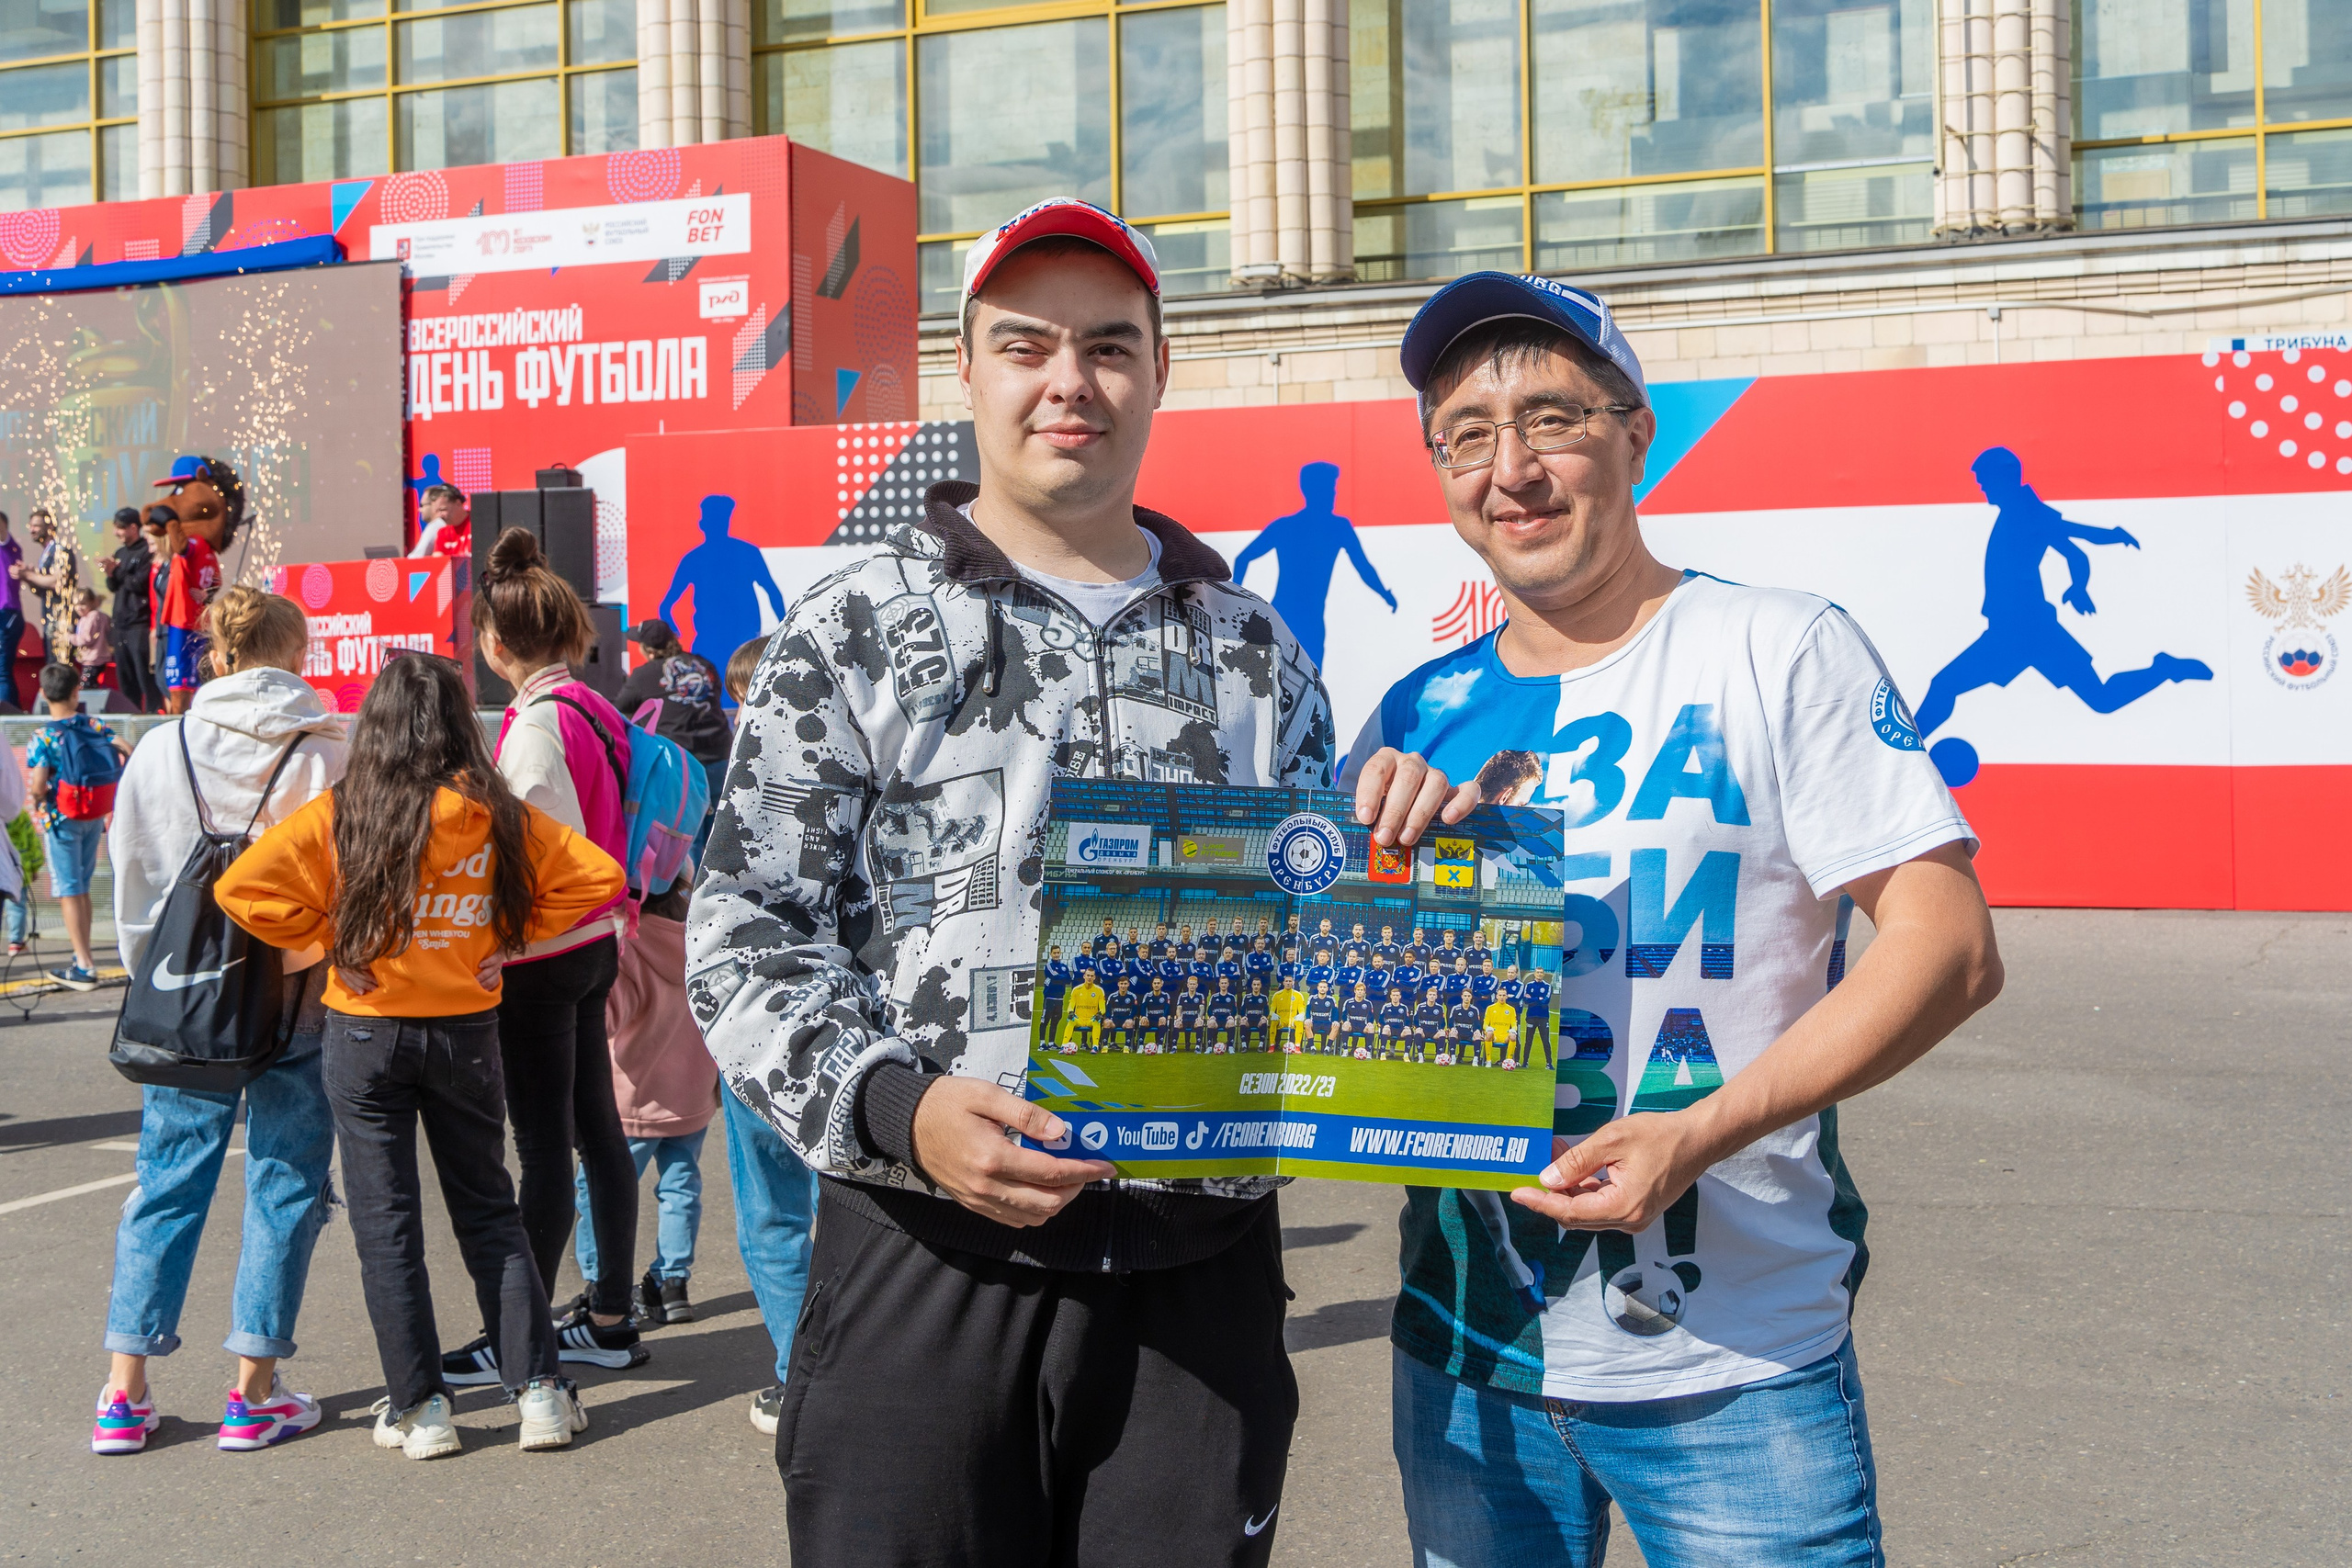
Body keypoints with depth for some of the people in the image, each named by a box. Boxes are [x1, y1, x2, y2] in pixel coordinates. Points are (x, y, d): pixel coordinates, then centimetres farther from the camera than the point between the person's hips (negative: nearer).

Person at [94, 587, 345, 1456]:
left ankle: (125, 1392, 15)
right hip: (300, 997, -3)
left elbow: (132, 870, 8)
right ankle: (255, 1392, 10)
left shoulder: (163, 747, 1)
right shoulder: (333, 751, -9)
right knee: (285, 1182, 7)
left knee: (168, 1180, 12)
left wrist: (145, 974, 18)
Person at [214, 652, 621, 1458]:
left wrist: (326, 936, -1)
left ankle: (418, 1407, 9)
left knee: (386, 1222, 7)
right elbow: (596, 876, -3)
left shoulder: (340, 815, -9)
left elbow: (242, 887, -12)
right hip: (468, 1030, 2)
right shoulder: (498, 814, -5)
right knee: (490, 1212, 13)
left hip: (366, 1034, -2)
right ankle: (540, 1389, 10)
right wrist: (507, 939, 2)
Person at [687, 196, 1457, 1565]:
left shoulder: (1255, 649, 12)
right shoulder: (856, 632, 2)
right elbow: (745, 930, -2)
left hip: (1200, 1259, 3)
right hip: (927, 1253, -2)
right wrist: (892, 1108, -17)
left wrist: (1388, 834, -5)